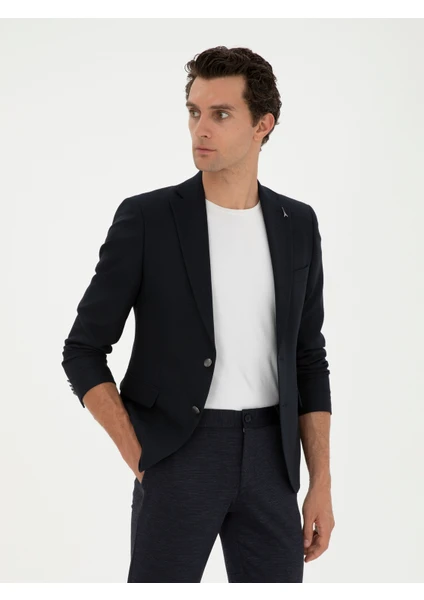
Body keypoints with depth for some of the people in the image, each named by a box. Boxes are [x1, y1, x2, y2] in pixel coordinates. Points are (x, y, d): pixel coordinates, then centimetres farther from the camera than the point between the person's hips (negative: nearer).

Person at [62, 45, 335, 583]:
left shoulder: (298, 225, 6)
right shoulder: (145, 219, -6)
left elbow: (307, 360, 11)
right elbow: (83, 353, -2)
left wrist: (321, 484, 5)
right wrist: (140, 459, -9)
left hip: (268, 457, 4)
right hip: (180, 456, -3)